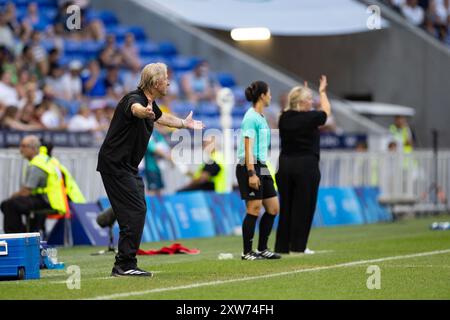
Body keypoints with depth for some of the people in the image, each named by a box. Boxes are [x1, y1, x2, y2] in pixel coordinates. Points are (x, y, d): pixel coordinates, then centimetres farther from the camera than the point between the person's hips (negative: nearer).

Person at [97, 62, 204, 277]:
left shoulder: (151, 104, 10)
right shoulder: (133, 99, -19)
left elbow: (163, 118, 35)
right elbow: (135, 109, -47)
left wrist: (185, 123, 51)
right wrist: (144, 111, -71)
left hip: (127, 166, 10)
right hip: (115, 164, -10)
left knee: (137, 212, 12)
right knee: (135, 211, -13)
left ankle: (124, 265, 18)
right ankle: (124, 265, -10)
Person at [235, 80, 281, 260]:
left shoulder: (261, 117, 15)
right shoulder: (251, 117, -13)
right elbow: (248, 148, -18)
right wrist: (251, 173, -22)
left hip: (262, 167, 10)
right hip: (250, 167, -10)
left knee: (273, 208, 9)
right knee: (254, 210, -6)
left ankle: (262, 249, 17)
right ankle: (247, 252, 1)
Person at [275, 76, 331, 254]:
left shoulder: (284, 118, 4)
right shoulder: (310, 118, -9)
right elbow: (326, 111, 12)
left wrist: (302, 92, 35)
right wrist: (322, 92, 27)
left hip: (285, 165, 5)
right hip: (306, 166, -5)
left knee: (285, 206, 9)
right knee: (303, 206, 0)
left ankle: (282, 246, 10)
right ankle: (297, 246, 0)